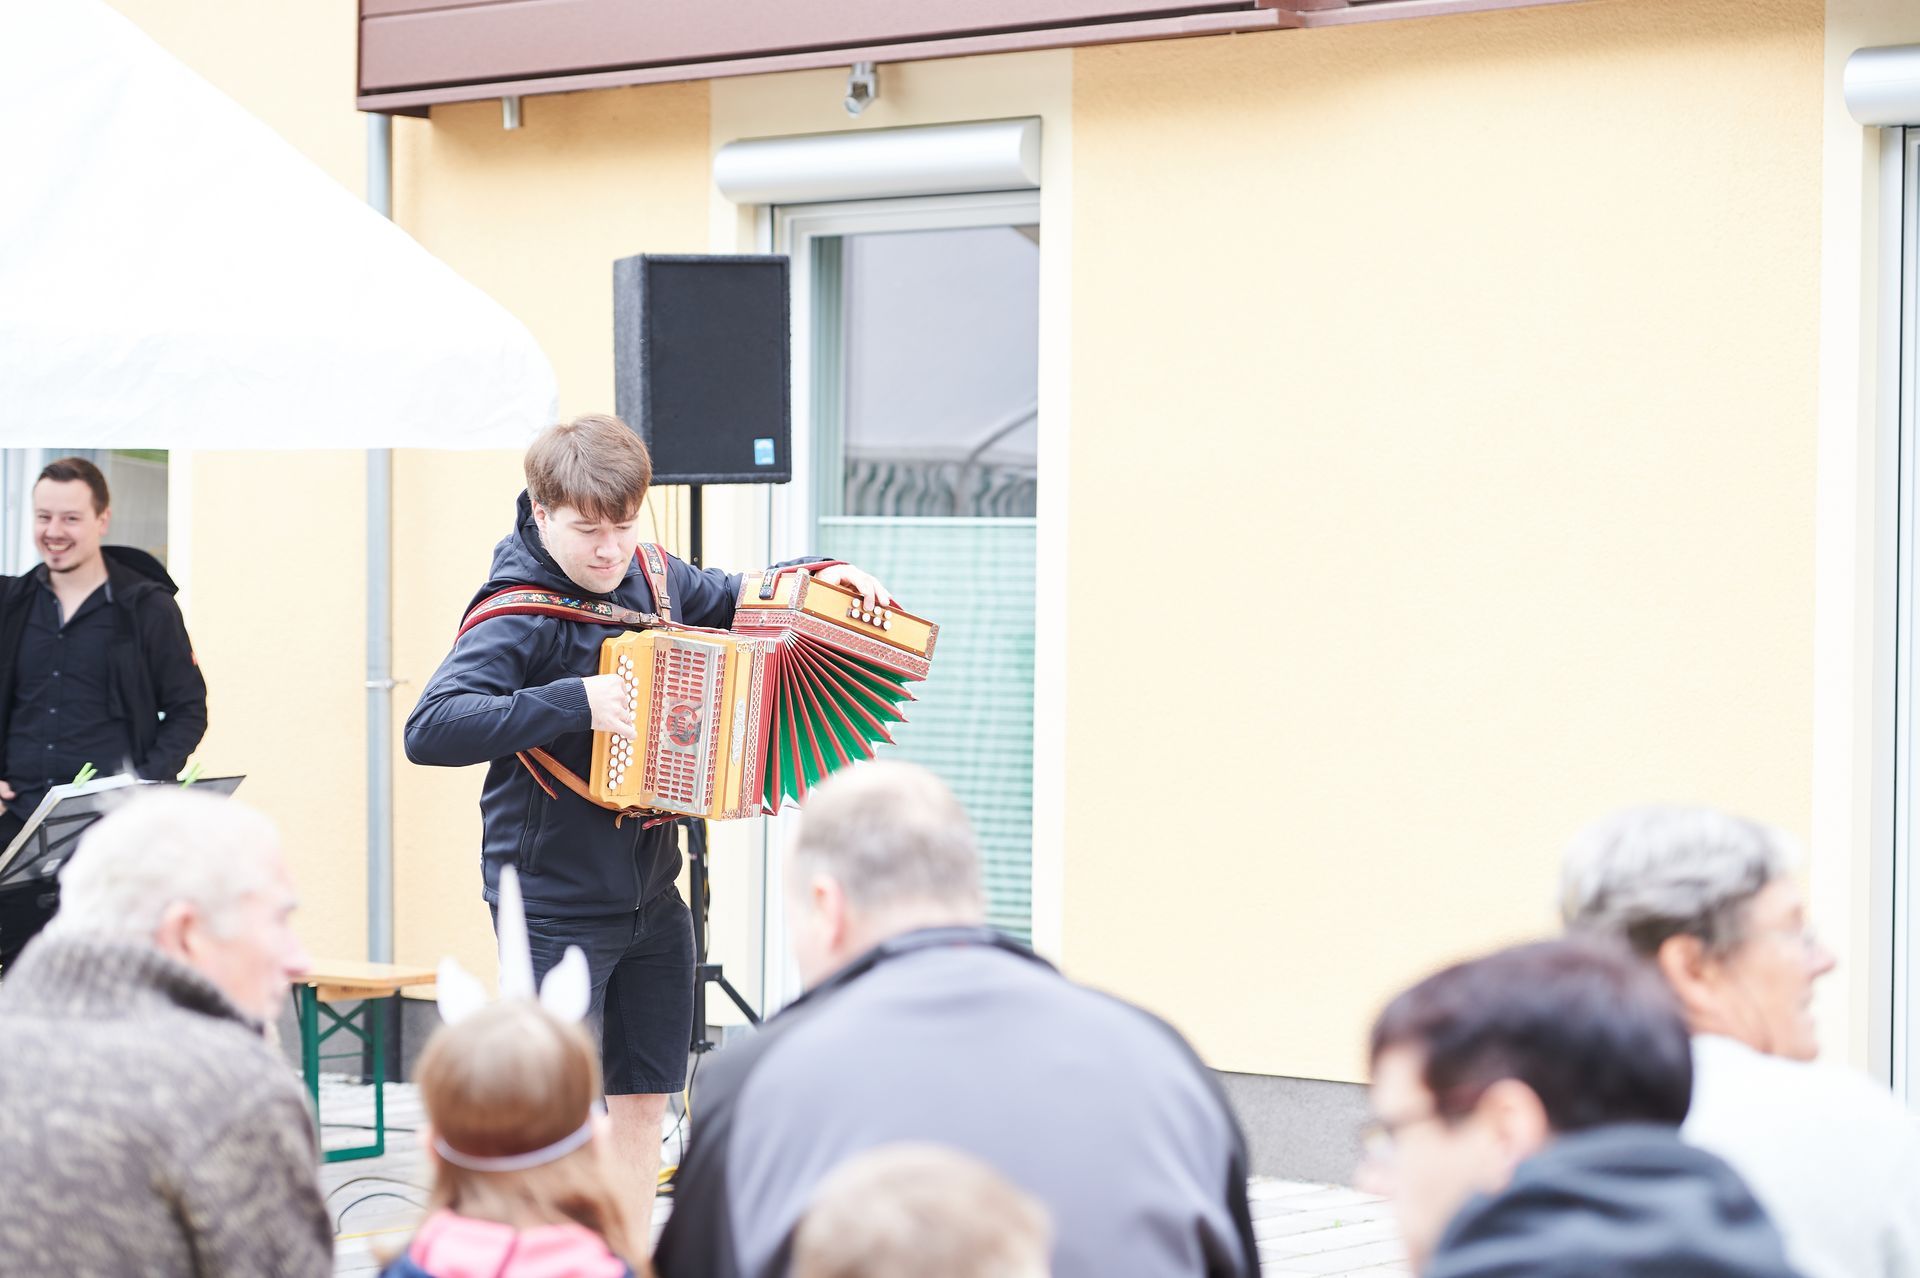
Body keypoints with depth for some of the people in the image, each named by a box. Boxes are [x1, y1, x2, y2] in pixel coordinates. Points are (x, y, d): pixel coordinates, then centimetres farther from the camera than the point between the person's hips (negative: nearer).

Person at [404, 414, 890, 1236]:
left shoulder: (650, 576, 2)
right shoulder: (520, 614, -20)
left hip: (650, 889, 8)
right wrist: (573, 703, -35)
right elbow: (429, 729, -32)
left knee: (643, 1100, 16)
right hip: (556, 906, -8)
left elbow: (732, 599, 24)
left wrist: (821, 577, 6)